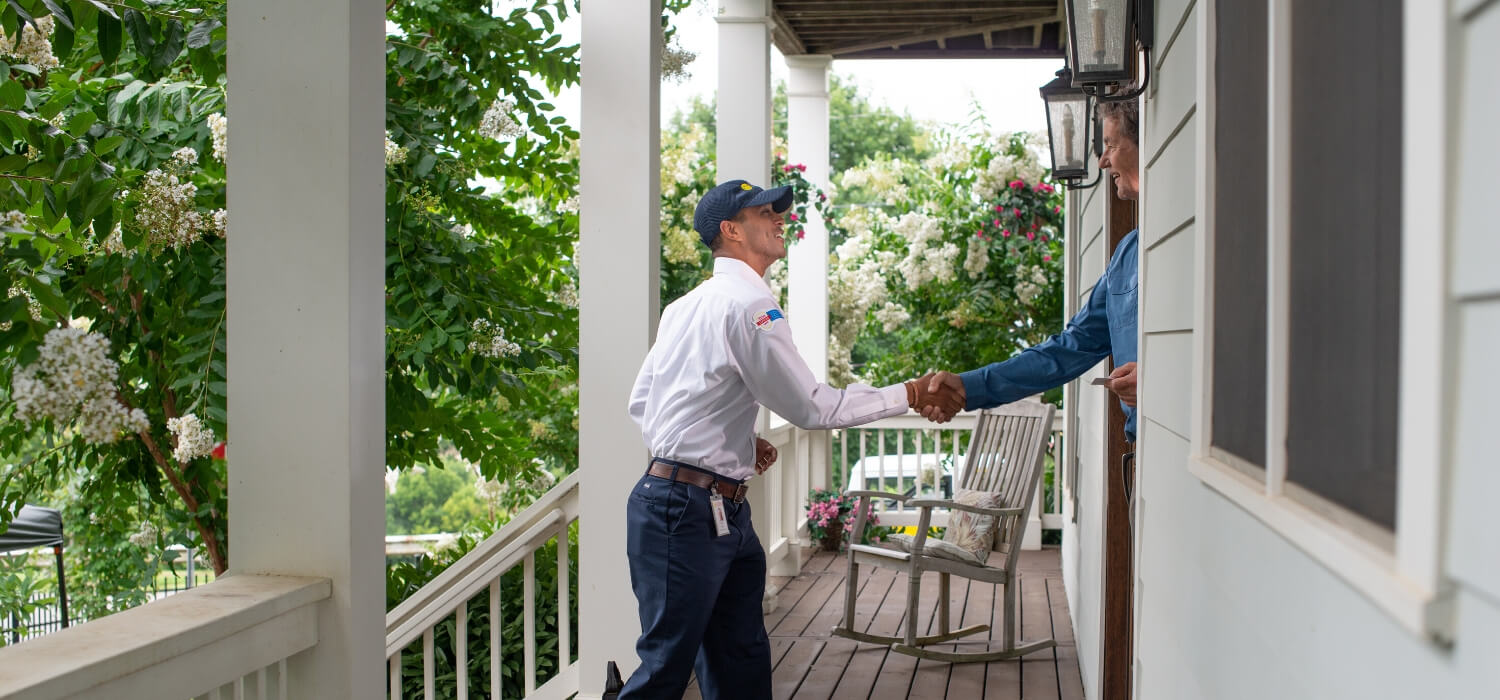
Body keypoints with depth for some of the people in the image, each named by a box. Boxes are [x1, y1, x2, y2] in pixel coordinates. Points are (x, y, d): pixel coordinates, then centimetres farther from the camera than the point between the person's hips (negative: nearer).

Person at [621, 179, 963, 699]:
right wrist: (910, 396, -5)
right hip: (686, 513, -10)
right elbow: (811, 407, -13)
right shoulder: (748, 304, -14)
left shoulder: (687, 305, 16)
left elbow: (641, 403, 19)